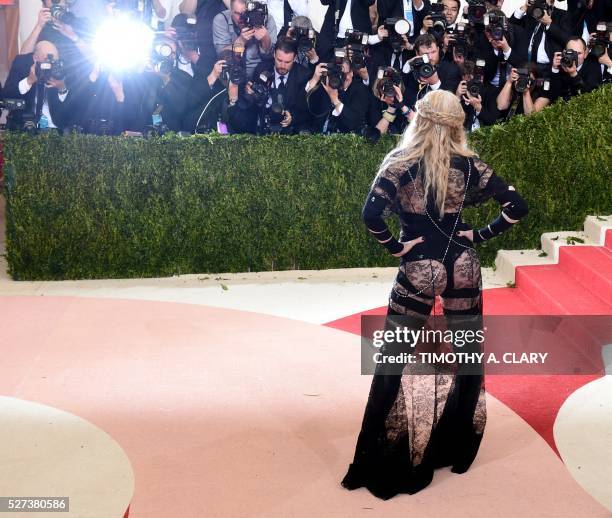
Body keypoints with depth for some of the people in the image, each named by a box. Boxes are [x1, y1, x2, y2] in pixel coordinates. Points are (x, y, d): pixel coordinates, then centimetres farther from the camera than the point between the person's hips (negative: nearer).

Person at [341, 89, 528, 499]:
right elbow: (517, 206, -3)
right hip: (461, 266, 3)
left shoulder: (400, 163, -8)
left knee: (395, 363, 7)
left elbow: (371, 214, -21)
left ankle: (389, 463, 10)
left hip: (418, 269, -2)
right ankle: (457, 452, 29)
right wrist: (479, 235, 3)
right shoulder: (469, 164, -1)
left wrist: (396, 247, -7)